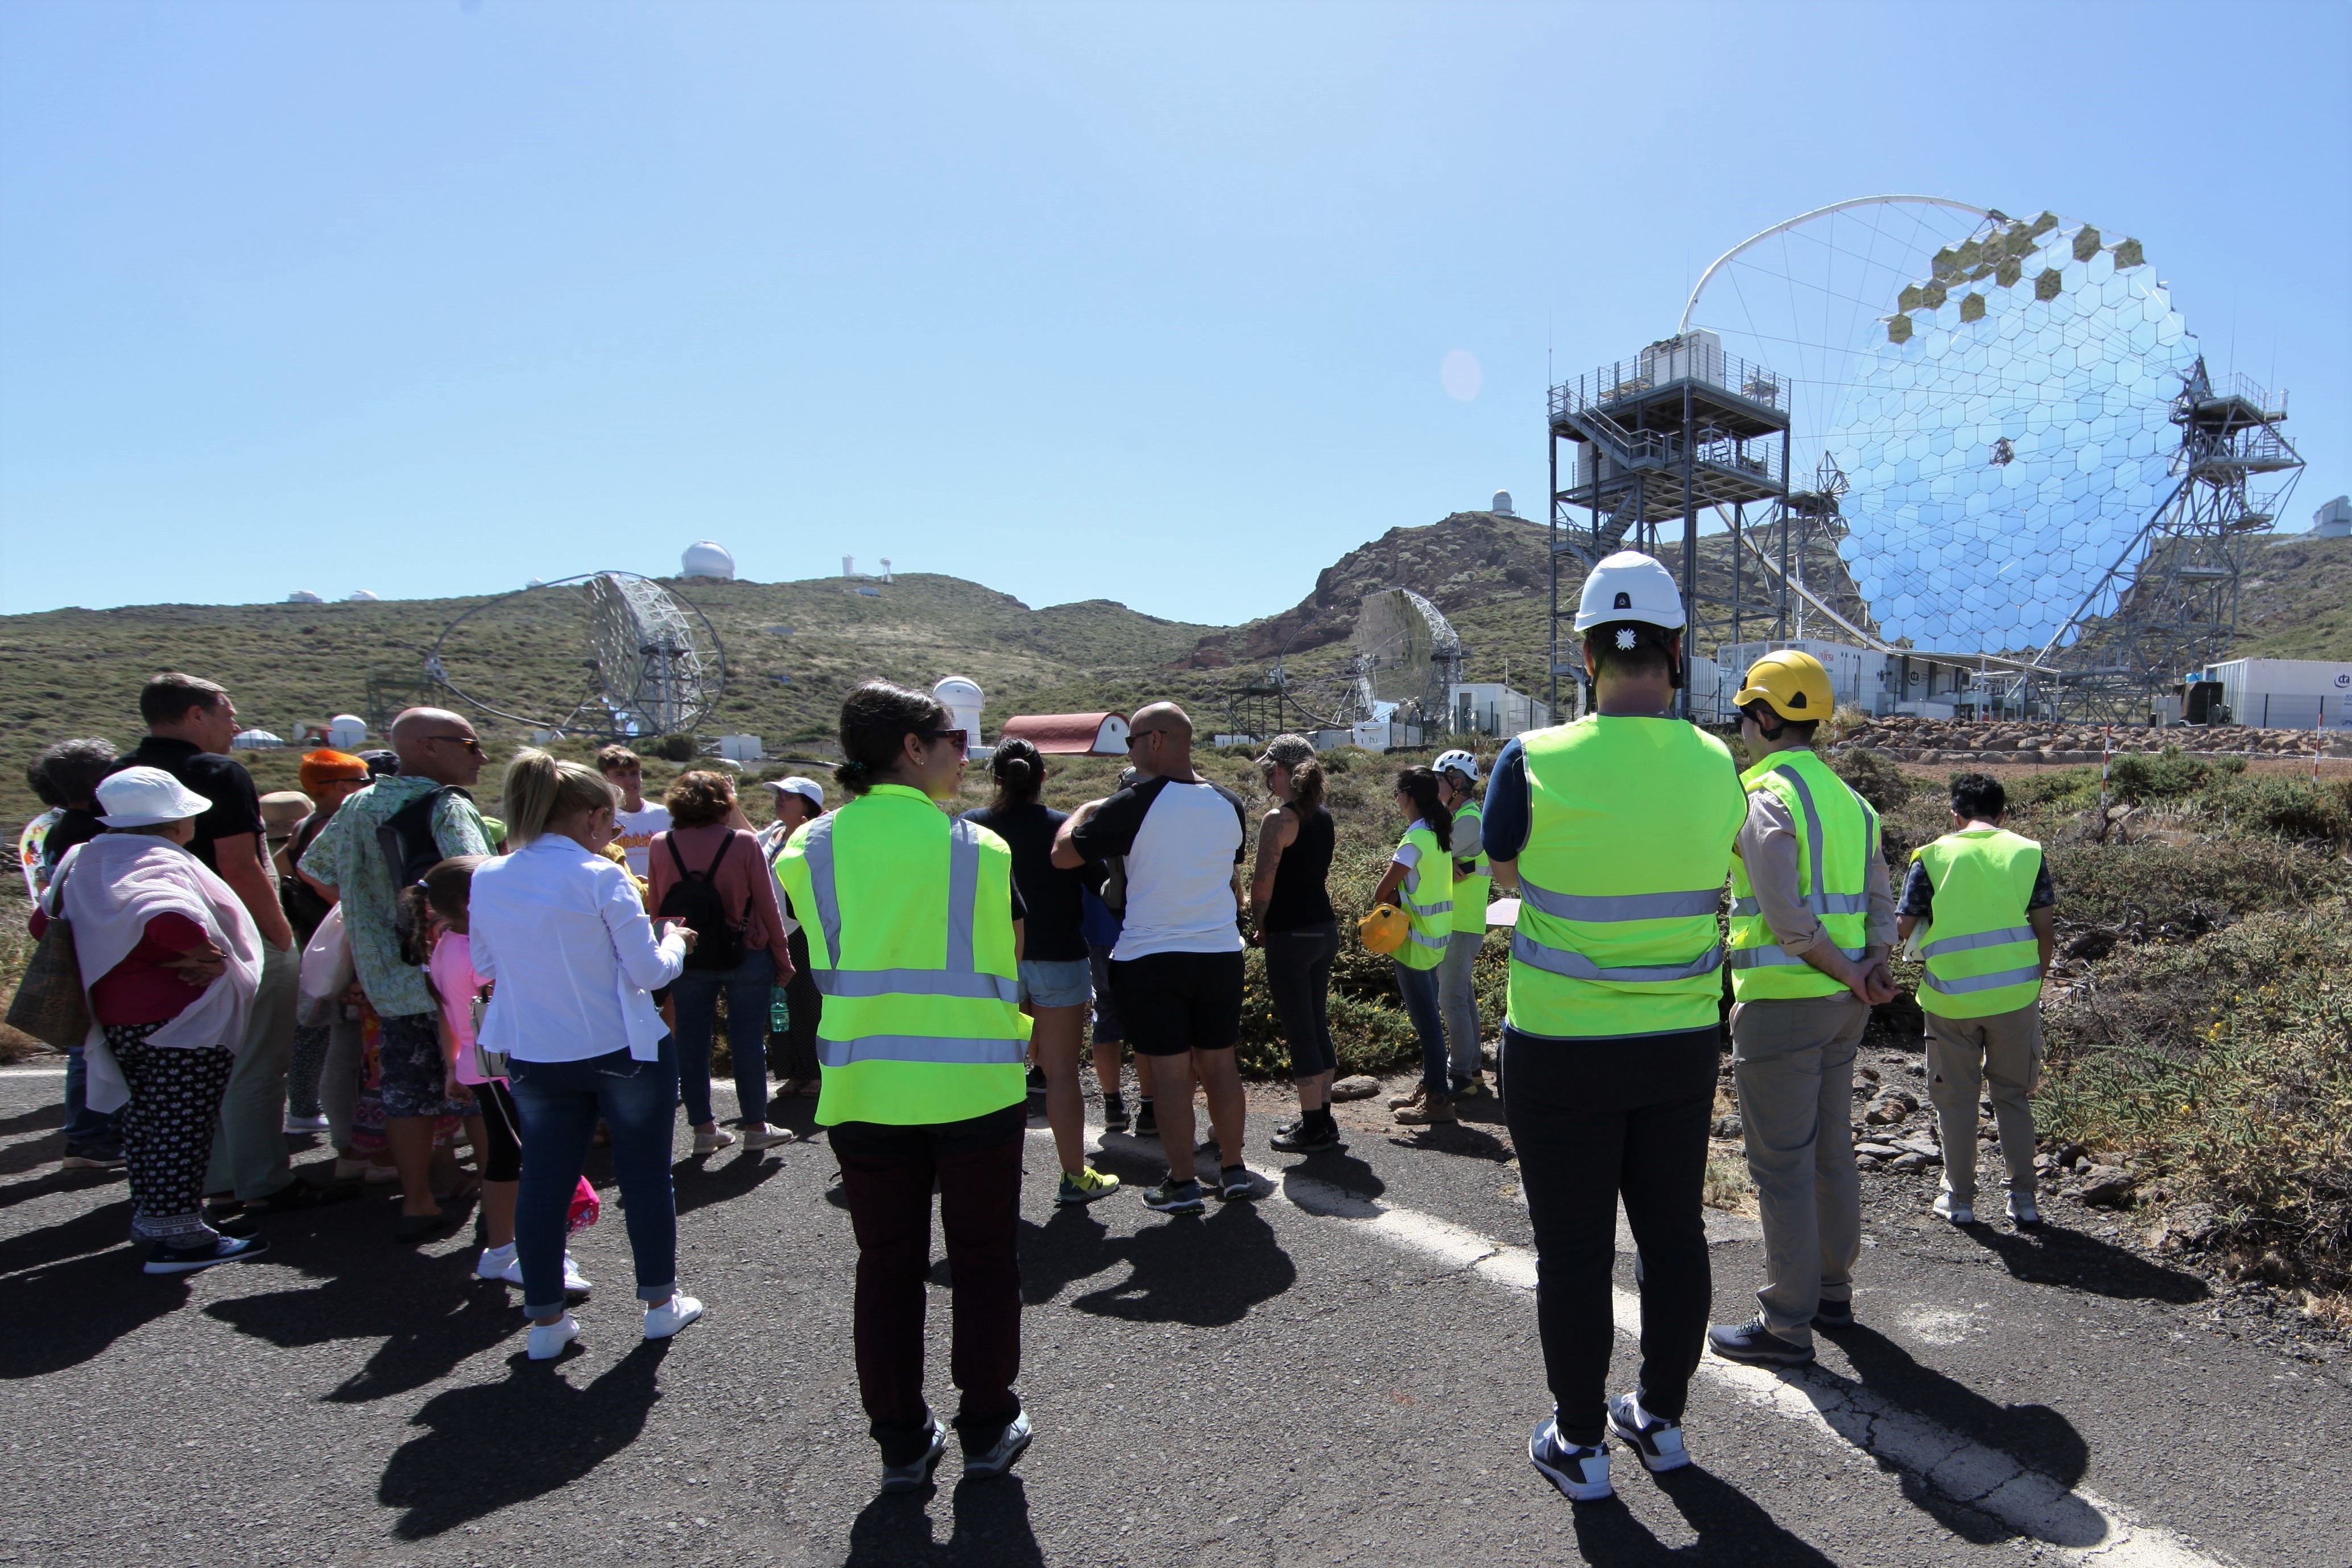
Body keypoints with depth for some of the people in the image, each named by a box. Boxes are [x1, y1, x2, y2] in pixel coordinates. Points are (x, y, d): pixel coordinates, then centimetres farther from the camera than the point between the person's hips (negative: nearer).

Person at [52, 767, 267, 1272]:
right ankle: (177, 1236, 3)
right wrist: (207, 956, -23)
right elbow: (173, 921, -41)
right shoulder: (159, 866, -21)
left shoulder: (87, 861, 9)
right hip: (179, 1021, -10)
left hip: (116, 1017, 10)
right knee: (181, 1125, -2)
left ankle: (149, 1214, 33)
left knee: (145, 1116, 21)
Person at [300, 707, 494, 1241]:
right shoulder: (448, 806, -16)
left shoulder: (358, 806, 7)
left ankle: (417, 1205, 22)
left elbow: (314, 867, 19)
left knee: (406, 1094, 14)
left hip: (389, 978, 6)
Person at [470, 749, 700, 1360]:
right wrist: (675, 940, 4)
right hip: (623, 1052, -4)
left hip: (534, 1058, 5)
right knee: (645, 1173, 10)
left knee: (544, 1179, 13)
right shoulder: (600, 878, -17)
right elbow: (649, 971, -15)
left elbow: (484, 966, 12)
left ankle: (546, 1319, 21)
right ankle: (661, 1300, 23)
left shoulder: (486, 880, -1)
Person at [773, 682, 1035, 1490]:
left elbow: (825, 961, 7)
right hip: (976, 1085, -2)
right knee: (983, 1257, 14)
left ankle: (901, 1441, 26)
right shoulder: (980, 848, -9)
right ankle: (987, 1430, 26)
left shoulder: (810, 848, -3)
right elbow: (1009, 961, 1)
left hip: (863, 1089, 2)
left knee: (887, 1263, 15)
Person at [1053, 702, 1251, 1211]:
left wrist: (1083, 812, 8)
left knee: (1170, 1070, 3)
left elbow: (1064, 855, -9)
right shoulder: (1230, 804, 3)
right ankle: (1233, 1170, 23)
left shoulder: (1135, 804, -14)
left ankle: (1182, 1184, 10)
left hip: (1151, 956, -5)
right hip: (1221, 953, 5)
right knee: (1218, 1062, 14)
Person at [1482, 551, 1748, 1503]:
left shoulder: (1538, 763, -18)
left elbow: (1502, 867, 0)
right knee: (1672, 1233, 18)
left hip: (1563, 1051, -4)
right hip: (1682, 1043, 4)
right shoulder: (1718, 769, -5)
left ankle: (1580, 1444, 25)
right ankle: (1661, 1420, 36)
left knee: (1574, 1249, 9)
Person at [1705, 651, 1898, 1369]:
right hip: (1843, 1006, 9)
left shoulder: (1765, 797, -15)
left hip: (1782, 1003, -9)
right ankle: (1832, 1289, 33)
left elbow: (1787, 918, -22)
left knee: (1780, 1166, 0)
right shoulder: (1848, 798, 12)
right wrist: (1873, 965, -3)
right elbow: (1881, 901, 10)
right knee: (1831, 1149, 19)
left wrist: (1849, 974, -12)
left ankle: (1787, 1324, 8)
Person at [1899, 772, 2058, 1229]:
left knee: (1956, 1098, 10)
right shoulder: (2027, 852, 1)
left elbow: (1902, 928, -4)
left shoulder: (1933, 856, -3)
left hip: (1951, 998, -2)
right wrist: (2035, 978, 14)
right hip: (2015, 996, 2)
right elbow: (2046, 930, 1)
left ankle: (1960, 1199, 18)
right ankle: (2023, 1198, 21)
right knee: (2014, 1095, 16)